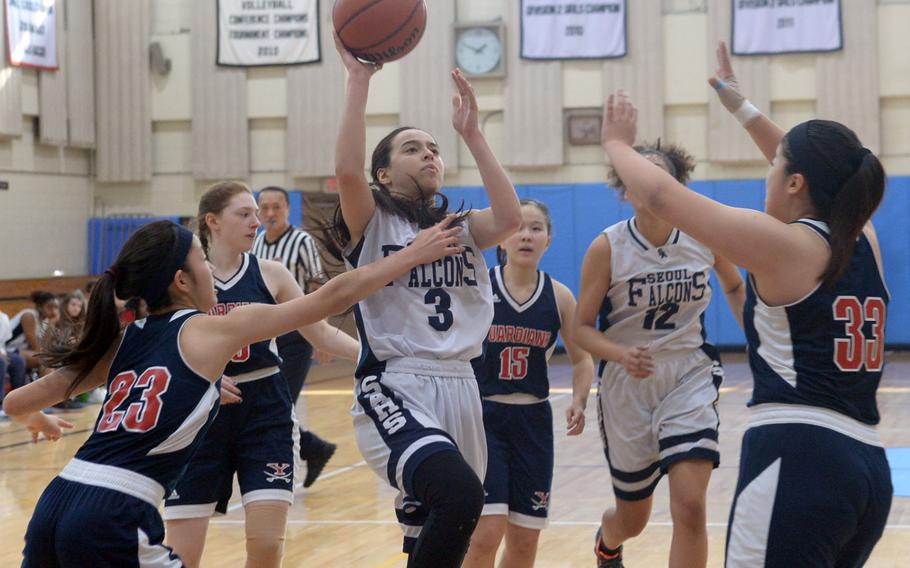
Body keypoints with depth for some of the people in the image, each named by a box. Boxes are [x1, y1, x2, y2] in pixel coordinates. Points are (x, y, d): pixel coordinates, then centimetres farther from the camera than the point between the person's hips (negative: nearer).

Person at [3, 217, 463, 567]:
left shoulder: (122, 342, 18)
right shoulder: (212, 330, 3)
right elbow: (332, 298, 7)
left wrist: (38, 421, 45)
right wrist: (411, 255, 17)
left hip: (51, 508, 7)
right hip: (113, 520, -7)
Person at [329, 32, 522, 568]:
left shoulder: (461, 227, 16)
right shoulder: (371, 222, 4)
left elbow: (511, 218, -6)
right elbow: (347, 170, -18)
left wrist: (472, 133, -3)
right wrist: (359, 80, -17)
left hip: (459, 387, 6)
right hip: (395, 387, -6)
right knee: (461, 494, -32)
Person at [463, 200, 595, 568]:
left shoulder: (559, 297, 1)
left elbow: (582, 359, 12)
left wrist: (579, 402, -6)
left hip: (532, 422, 3)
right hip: (482, 415, -3)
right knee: (486, 533, -15)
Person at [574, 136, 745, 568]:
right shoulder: (607, 248, -13)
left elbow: (734, 286, 15)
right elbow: (583, 328, -9)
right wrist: (622, 355, -27)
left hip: (690, 380, 1)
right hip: (627, 387, -1)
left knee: (689, 506, -18)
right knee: (632, 519, 15)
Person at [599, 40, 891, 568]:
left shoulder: (782, 244, -7)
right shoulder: (866, 242, 13)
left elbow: (660, 195, -1)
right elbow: (820, 175, 33)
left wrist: (618, 143, 17)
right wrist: (745, 109, 40)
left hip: (797, 456, -9)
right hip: (869, 466, 9)